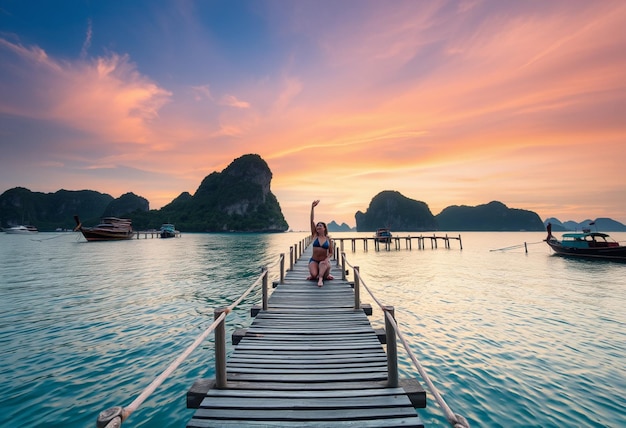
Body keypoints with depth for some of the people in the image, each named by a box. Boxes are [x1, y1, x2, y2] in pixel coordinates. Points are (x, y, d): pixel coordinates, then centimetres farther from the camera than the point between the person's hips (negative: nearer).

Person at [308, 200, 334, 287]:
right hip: (314, 260, 0)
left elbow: (331, 253, 4)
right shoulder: (315, 236, 0)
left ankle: (320, 278, -22)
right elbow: (312, 221, -10)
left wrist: (327, 259, -19)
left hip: (324, 261, 0)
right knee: (314, 274, -24)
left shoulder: (328, 239, 0)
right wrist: (312, 208, -18)